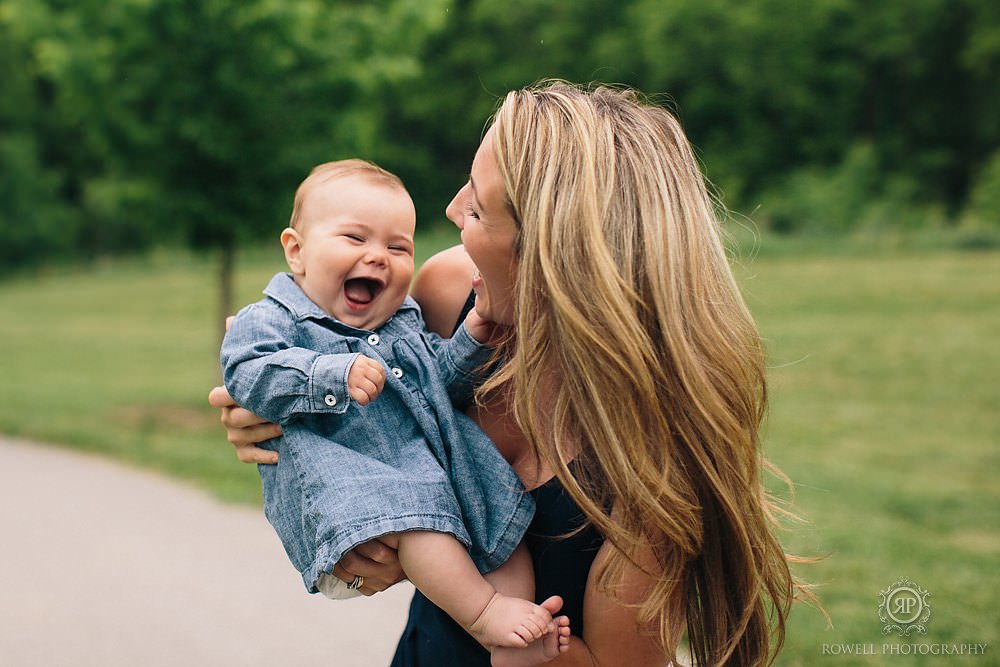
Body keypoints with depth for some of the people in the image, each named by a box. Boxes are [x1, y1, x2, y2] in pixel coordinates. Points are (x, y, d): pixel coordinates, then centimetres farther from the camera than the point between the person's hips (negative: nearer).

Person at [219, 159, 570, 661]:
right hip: (343, 471, -7)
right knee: (411, 514, -34)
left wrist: (471, 340, 2)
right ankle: (482, 610, -23)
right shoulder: (272, 320, 2)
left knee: (503, 508, 0)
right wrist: (334, 376, -30)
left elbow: (444, 382, 22)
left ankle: (516, 642, 4)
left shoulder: (404, 323, 22)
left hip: (433, 460, 8)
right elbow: (248, 374, -17)